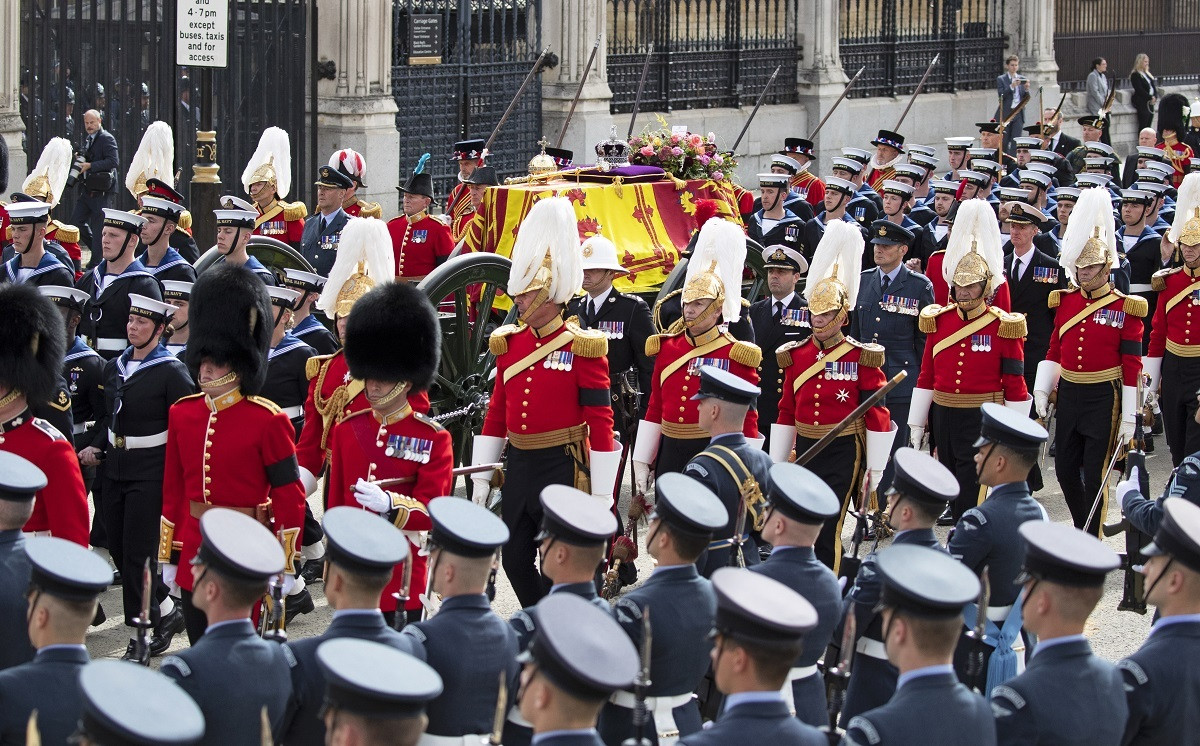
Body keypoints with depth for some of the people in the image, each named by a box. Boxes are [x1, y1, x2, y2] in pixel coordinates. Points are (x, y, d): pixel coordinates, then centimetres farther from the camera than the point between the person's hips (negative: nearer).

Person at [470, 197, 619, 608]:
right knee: (515, 558, 9)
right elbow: (496, 413, 14)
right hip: (519, 465, 6)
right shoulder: (509, 343, 8)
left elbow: (601, 422, -10)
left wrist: (601, 495, -12)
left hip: (563, 466, -6)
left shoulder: (581, 347, -9)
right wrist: (481, 479, 11)